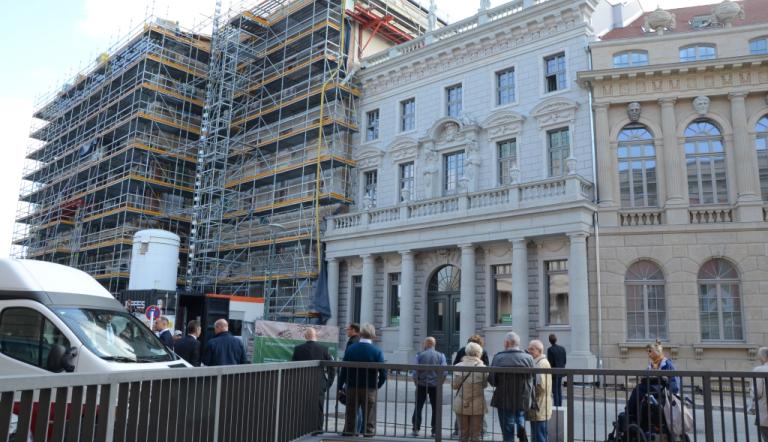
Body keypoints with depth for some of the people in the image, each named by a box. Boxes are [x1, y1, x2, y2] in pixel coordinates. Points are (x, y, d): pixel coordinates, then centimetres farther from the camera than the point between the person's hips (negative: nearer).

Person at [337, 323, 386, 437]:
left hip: (352, 389, 2)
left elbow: (343, 370, -4)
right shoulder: (377, 351, -7)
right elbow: (383, 373, -12)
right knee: (369, 422, 5)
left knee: (350, 419, 13)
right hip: (369, 390, -2)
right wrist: (377, 386, 4)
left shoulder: (350, 348, -2)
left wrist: (340, 386, 2)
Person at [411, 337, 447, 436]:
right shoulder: (441, 356, -3)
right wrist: (440, 382, 5)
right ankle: (435, 430, 9)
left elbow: (415, 371, -8)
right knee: (435, 408, 9)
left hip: (422, 384, 0)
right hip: (435, 385, 1)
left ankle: (415, 429, 7)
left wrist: (416, 382, 7)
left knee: (418, 407, 9)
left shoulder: (420, 355, -5)